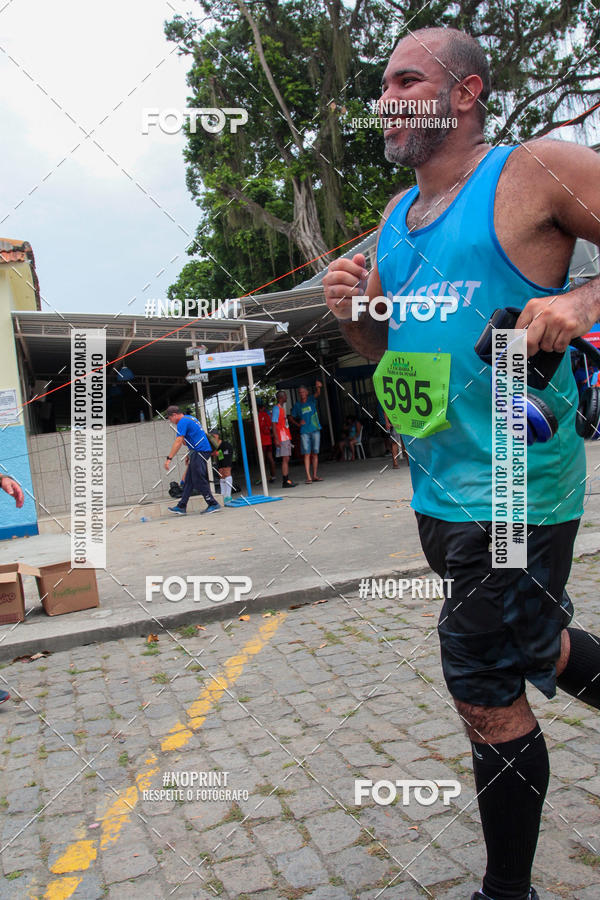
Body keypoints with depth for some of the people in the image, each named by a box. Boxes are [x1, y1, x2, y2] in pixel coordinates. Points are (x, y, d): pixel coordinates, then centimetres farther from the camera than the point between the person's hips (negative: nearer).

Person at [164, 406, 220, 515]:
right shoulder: (190, 418, 20)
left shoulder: (182, 422, -11)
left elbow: (178, 442, -19)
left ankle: (213, 505, -5)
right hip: (198, 452, 10)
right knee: (188, 481, 10)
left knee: (199, 481, -8)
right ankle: (181, 507, 12)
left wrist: (169, 458, -20)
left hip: (199, 452, -10)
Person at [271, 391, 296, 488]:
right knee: (285, 459, -10)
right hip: (281, 439, -9)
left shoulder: (282, 408, 19)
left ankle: (287, 480, 11)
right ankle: (285, 481, -9)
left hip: (286, 438, 9)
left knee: (286, 459, 9)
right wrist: (276, 439, -22)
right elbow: (274, 425, -16)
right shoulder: (276, 408, -10)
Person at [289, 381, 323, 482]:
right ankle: (308, 477, -12)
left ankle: (315, 475, 13)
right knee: (307, 454, -8)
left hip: (315, 430, 1)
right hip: (304, 432, -1)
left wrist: (318, 387, -39)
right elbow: (291, 417, 15)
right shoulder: (297, 405, 6)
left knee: (315, 453, 6)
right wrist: (298, 424, -3)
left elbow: (317, 394, -17)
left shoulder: (311, 399, 4)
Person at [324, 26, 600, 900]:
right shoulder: (395, 216, 14)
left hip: (516, 489, -7)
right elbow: (382, 350, 19)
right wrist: (352, 311, -2)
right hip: (437, 489, 8)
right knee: (529, 649, 23)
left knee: (486, 689, 0)